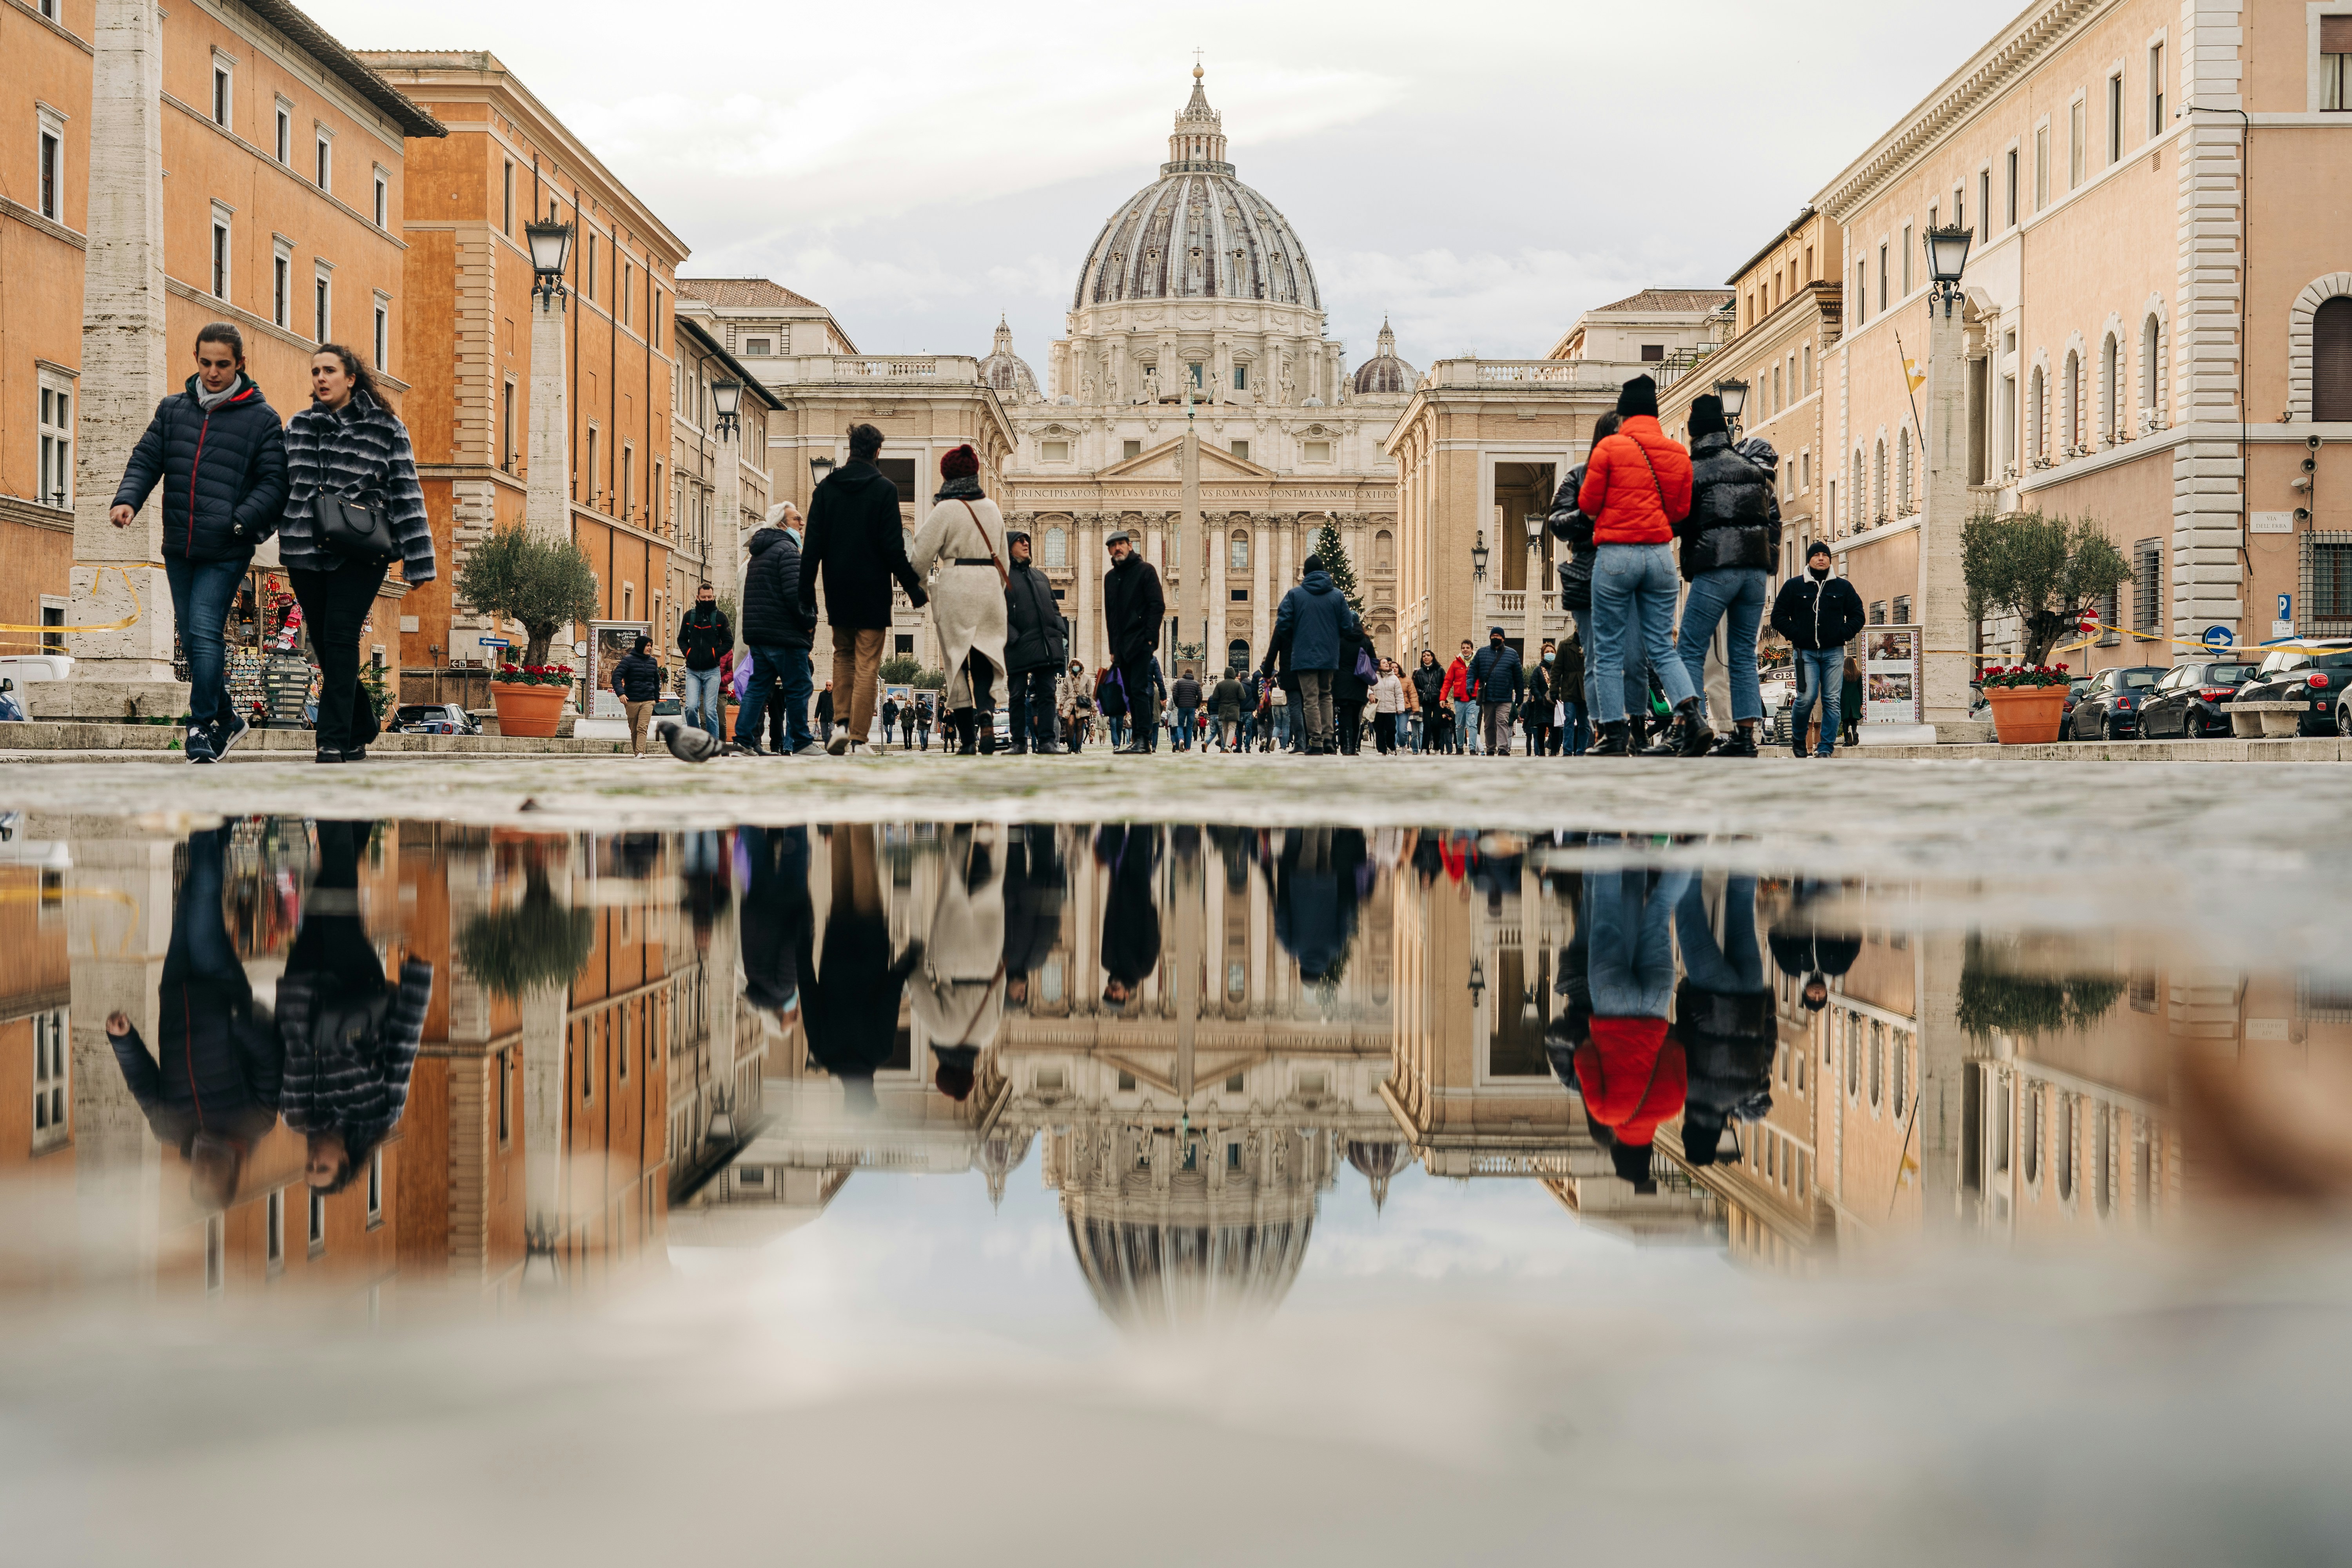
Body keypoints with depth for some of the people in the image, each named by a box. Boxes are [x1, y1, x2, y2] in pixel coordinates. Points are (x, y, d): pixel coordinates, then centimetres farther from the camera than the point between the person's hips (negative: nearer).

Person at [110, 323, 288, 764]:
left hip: (226, 552, -5)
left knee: (205, 632, -14)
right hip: (179, 546, 5)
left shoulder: (262, 418, -1)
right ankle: (227, 719, 26)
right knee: (191, 637, 11)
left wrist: (242, 520, -19)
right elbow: (146, 459, 9)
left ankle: (202, 724, -6)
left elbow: (274, 482, -5)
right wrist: (127, 499, -10)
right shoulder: (173, 409, 11)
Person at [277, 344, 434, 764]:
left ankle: (334, 742, -15)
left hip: (358, 555, -4)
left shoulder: (385, 428, 2)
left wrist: (417, 561, -4)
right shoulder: (299, 427, 13)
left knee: (341, 639, -15)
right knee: (324, 645, 7)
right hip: (306, 553, 4)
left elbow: (405, 494, 0)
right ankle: (360, 730, 23)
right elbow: (282, 487, 22)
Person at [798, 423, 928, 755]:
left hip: (838, 591, 3)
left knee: (843, 655, 20)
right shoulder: (884, 490, -8)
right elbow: (893, 548, -11)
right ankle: (858, 739, -4)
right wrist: (915, 588, -3)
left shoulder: (826, 488, 2)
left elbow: (812, 546, 0)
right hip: (872, 591, -3)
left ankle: (842, 723, 5)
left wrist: (806, 594, 4)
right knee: (867, 665, 0)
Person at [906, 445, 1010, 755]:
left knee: (957, 660, 2)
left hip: (955, 587, -4)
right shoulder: (992, 509, 11)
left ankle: (967, 737, 0)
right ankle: (986, 714, -20)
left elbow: (922, 554, -6)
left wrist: (918, 583, 13)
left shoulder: (946, 510, -7)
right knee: (984, 659, 7)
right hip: (990, 586, 4)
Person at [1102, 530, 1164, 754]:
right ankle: (1138, 740, 8)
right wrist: (1113, 648, 14)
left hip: (1141, 642, -7)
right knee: (1131, 693, 6)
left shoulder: (1145, 570, -1)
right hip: (1122, 645, 7)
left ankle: (1142, 739, -17)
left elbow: (1158, 606, -7)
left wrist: (1150, 638, -15)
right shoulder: (1110, 577, 18)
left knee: (1138, 689, -15)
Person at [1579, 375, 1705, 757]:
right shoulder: (1678, 455, 8)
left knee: (1608, 652, 4)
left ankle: (1614, 736, 2)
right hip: (1661, 553, 4)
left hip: (1616, 554, -4)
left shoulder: (1610, 447, -5)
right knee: (1662, 647, 8)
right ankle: (1694, 718, -12)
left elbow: (1587, 503, -2)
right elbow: (1681, 510, 13)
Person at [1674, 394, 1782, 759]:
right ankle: (1746, 734, 2)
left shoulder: (1693, 472, -1)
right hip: (1757, 570, 5)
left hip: (1715, 570, -5)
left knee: (1691, 652, 0)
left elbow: (1683, 524, 4)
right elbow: (1774, 519, 17)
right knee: (1743, 654, 9)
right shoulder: (1755, 468, 15)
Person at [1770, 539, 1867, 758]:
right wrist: (1795, 635, -6)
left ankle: (1826, 748, 2)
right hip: (1805, 652, -2)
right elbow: (1778, 616, 8)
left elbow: (1857, 615, 17)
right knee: (1807, 697, -13)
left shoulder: (1843, 587, 12)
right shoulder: (1793, 586, 7)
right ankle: (1797, 739, 10)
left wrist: (1843, 634, 0)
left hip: (1834, 652, 2)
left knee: (1833, 701, -3)